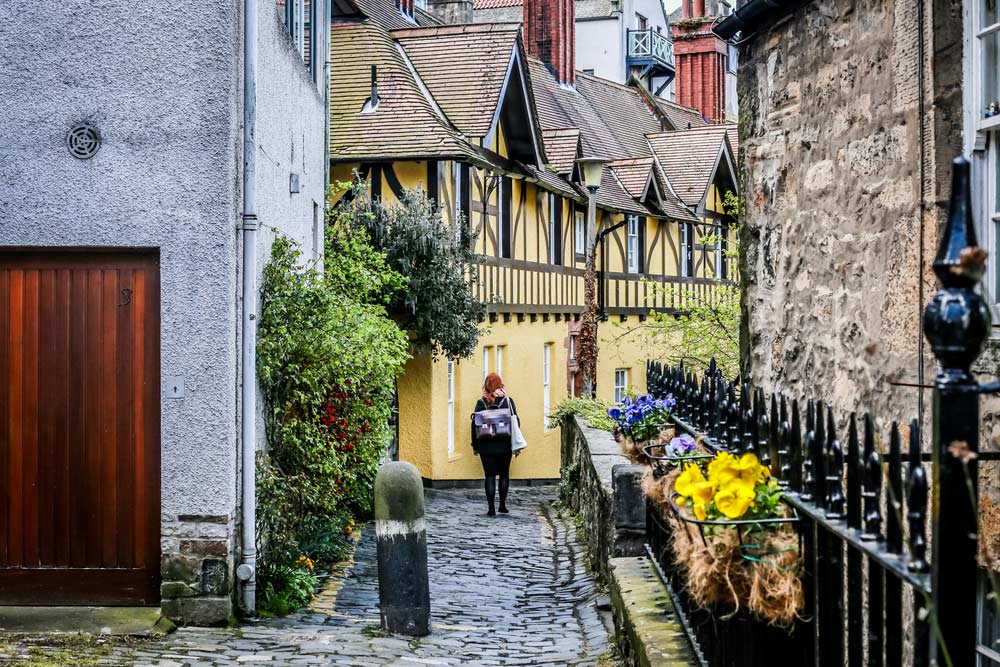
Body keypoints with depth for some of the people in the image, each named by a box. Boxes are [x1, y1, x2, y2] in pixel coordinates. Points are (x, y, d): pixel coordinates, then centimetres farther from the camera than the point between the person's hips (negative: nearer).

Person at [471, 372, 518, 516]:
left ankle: (491, 508, -1)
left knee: (490, 476, 3)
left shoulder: (481, 403, -2)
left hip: (486, 446, 0)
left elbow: (475, 424, -2)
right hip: (505, 445, 0)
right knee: (504, 474, 15)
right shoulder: (507, 401, -3)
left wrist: (475, 445, 5)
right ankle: (502, 505, 17)